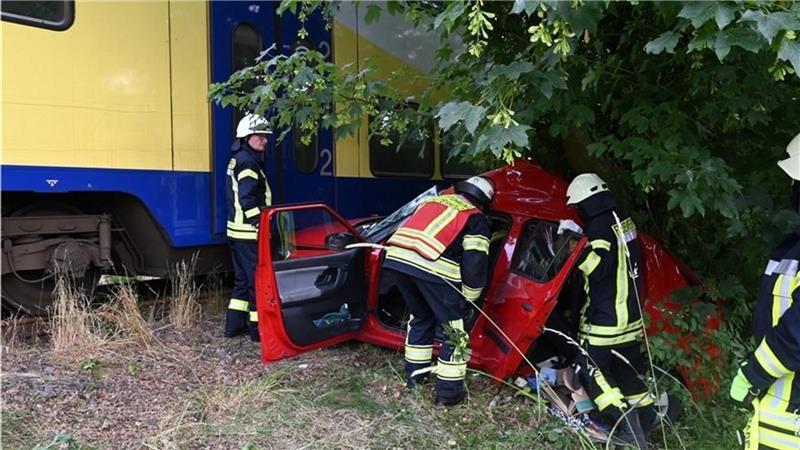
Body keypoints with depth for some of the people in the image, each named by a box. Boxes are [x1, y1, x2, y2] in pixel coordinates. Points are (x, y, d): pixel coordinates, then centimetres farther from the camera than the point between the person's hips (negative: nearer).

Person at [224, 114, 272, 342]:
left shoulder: (236, 160, 18)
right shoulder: (247, 162, -13)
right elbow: (248, 200, -23)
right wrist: (261, 223, -21)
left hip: (237, 231, 10)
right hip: (249, 232, -10)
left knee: (243, 278, 17)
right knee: (258, 279, -4)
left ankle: (234, 324, 23)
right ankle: (258, 327, 2)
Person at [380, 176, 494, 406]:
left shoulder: (432, 201, 33)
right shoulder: (475, 219, 14)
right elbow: (475, 264, 4)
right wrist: (469, 298, 17)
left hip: (396, 258, 7)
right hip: (432, 268, -6)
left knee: (421, 317, 29)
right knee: (454, 331, 11)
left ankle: (415, 374, 39)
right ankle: (448, 392, 16)